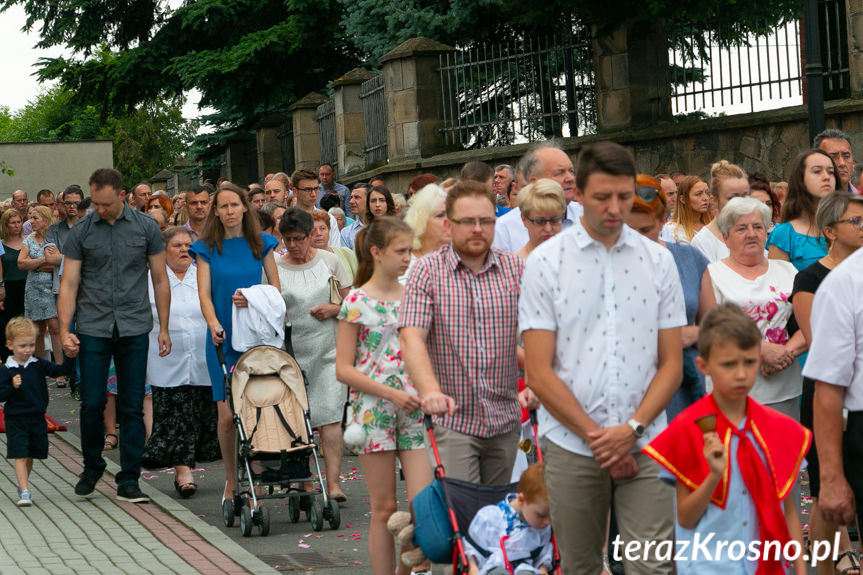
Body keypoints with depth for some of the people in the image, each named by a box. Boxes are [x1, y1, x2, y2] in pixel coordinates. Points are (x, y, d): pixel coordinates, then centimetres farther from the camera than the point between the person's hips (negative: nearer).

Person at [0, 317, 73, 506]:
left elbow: (58, 370, -6)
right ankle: (24, 492, -10)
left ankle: (22, 485, 33)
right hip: (15, 420, -4)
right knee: (20, 457, -9)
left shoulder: (38, 365, 2)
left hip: (37, 419, 4)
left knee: (30, 457, 14)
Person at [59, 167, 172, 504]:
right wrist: (64, 331, -10)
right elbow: (69, 284, 0)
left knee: (133, 407, 2)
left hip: (134, 328, 0)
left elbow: (160, 280, 7)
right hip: (93, 328, 0)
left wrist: (164, 328, 4)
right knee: (92, 404, -1)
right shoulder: (80, 232, 1)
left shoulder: (145, 227, 2)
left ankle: (128, 481, 9)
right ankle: (92, 469, 22)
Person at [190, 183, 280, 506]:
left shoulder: (261, 244, 8)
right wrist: (213, 324, -22)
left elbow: (276, 288, 8)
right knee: (227, 415, -5)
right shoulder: (207, 248, 6)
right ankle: (231, 479, 12)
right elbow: (204, 293, -3)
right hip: (223, 340, 0)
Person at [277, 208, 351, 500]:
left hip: (328, 349, 0)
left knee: (329, 416, -9)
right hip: (291, 351, 0)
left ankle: (333, 482, -11)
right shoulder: (274, 267, 3)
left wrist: (335, 308, -8)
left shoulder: (329, 260, 7)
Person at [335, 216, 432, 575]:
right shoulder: (357, 301, -4)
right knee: (384, 507, 2)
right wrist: (391, 394, -14)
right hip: (373, 409, -4)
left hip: (414, 409, 4)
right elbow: (343, 369, -6)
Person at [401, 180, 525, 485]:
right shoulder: (427, 271, -3)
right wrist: (430, 391, -30)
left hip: (505, 419, 3)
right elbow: (412, 337, -14)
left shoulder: (516, 268, 3)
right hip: (453, 419, -3)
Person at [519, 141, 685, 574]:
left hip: (643, 443, 1)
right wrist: (595, 435, -8)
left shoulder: (658, 260, 6)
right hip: (571, 445, -1)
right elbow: (539, 373, -4)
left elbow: (672, 364, 5)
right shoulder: (545, 262, -1)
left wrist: (632, 428, -9)